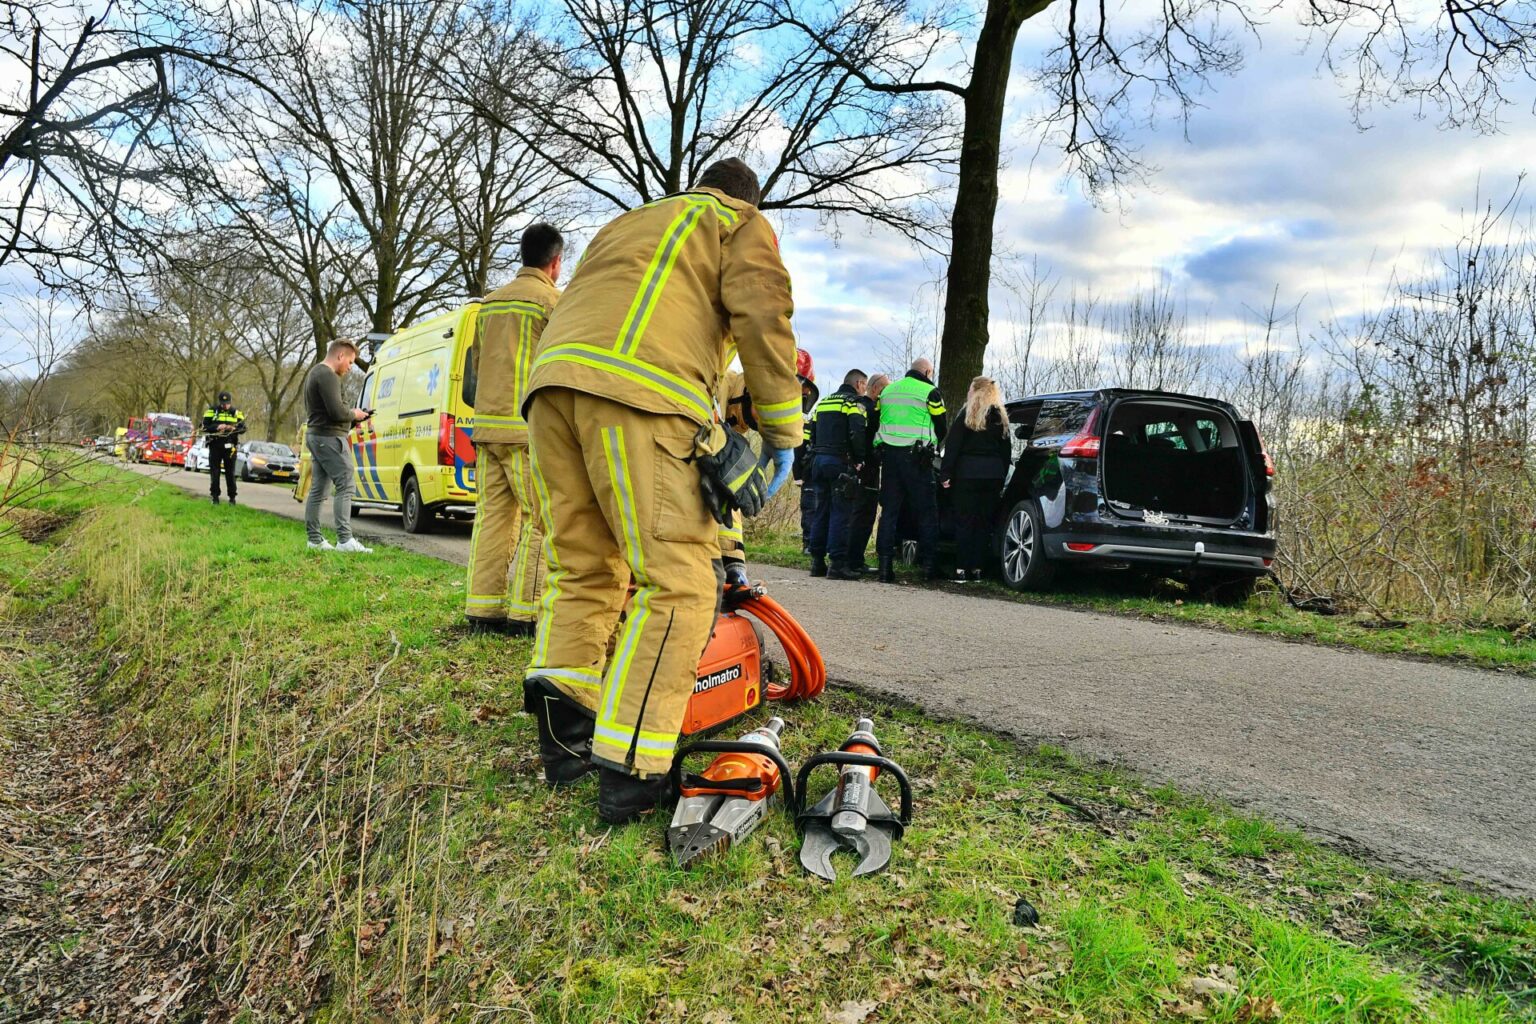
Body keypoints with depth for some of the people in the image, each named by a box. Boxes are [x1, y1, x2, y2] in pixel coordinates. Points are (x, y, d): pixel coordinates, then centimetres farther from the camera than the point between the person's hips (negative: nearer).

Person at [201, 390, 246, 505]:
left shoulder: (236, 413, 6)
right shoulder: (212, 411, 2)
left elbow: (243, 428, 2)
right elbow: (205, 427, -2)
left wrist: (234, 428, -18)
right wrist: (217, 427, -19)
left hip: (230, 447, 0)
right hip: (215, 445, 0)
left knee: (230, 473, 4)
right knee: (215, 472, 4)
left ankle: (232, 497, 10)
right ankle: (215, 496, 11)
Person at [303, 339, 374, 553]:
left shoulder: (315, 372, 20)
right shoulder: (328, 375, -15)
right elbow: (336, 412, -23)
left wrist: (352, 417, 12)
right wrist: (354, 414, -3)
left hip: (314, 435, 11)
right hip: (329, 438, -11)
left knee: (318, 489, 11)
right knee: (346, 485, -13)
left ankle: (315, 539, 15)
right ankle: (345, 540, -18)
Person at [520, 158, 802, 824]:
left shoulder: (626, 223, 41)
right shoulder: (741, 223, 22)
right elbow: (763, 319, 4)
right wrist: (783, 433, 7)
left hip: (551, 379, 7)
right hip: (640, 392, -7)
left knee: (582, 569, 15)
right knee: (678, 584, -8)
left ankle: (564, 741, 5)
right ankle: (631, 773, -14)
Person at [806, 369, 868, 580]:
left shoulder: (823, 402, 21)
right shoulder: (853, 403, -4)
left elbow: (812, 434, 21)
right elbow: (857, 434, -16)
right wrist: (860, 459, -5)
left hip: (818, 460, 7)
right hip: (840, 462, -7)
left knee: (821, 512, 10)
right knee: (841, 513, -7)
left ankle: (817, 562, 11)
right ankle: (838, 564, -11)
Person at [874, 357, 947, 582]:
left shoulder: (887, 391, 16)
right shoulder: (929, 392, -1)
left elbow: (876, 423, 20)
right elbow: (941, 427, 4)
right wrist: (933, 448, 22)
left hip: (888, 454, 5)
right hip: (916, 456, -5)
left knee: (889, 510, 5)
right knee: (926, 511, 3)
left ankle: (885, 565, 0)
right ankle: (929, 564, 3)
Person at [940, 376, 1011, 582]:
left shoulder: (968, 415, -4)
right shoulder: (1000, 418, 12)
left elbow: (953, 446, -8)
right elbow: (1006, 451, 14)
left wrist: (945, 473, -6)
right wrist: (1001, 477, 15)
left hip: (968, 473, -4)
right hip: (994, 474, 5)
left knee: (964, 521, 0)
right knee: (984, 522, 8)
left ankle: (961, 569, -2)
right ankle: (976, 569, 9)